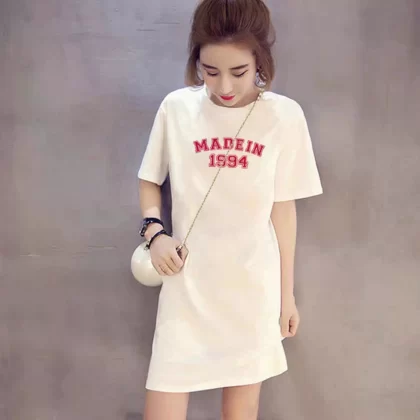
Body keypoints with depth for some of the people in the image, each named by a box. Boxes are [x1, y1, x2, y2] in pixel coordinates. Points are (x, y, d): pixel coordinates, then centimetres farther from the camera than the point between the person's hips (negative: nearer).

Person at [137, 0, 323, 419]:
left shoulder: (284, 115, -6)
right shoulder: (176, 107, -5)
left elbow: (283, 208, 2)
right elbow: (149, 181, 10)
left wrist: (287, 292, 8)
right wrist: (154, 231, -9)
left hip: (254, 288, 0)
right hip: (186, 286, 0)